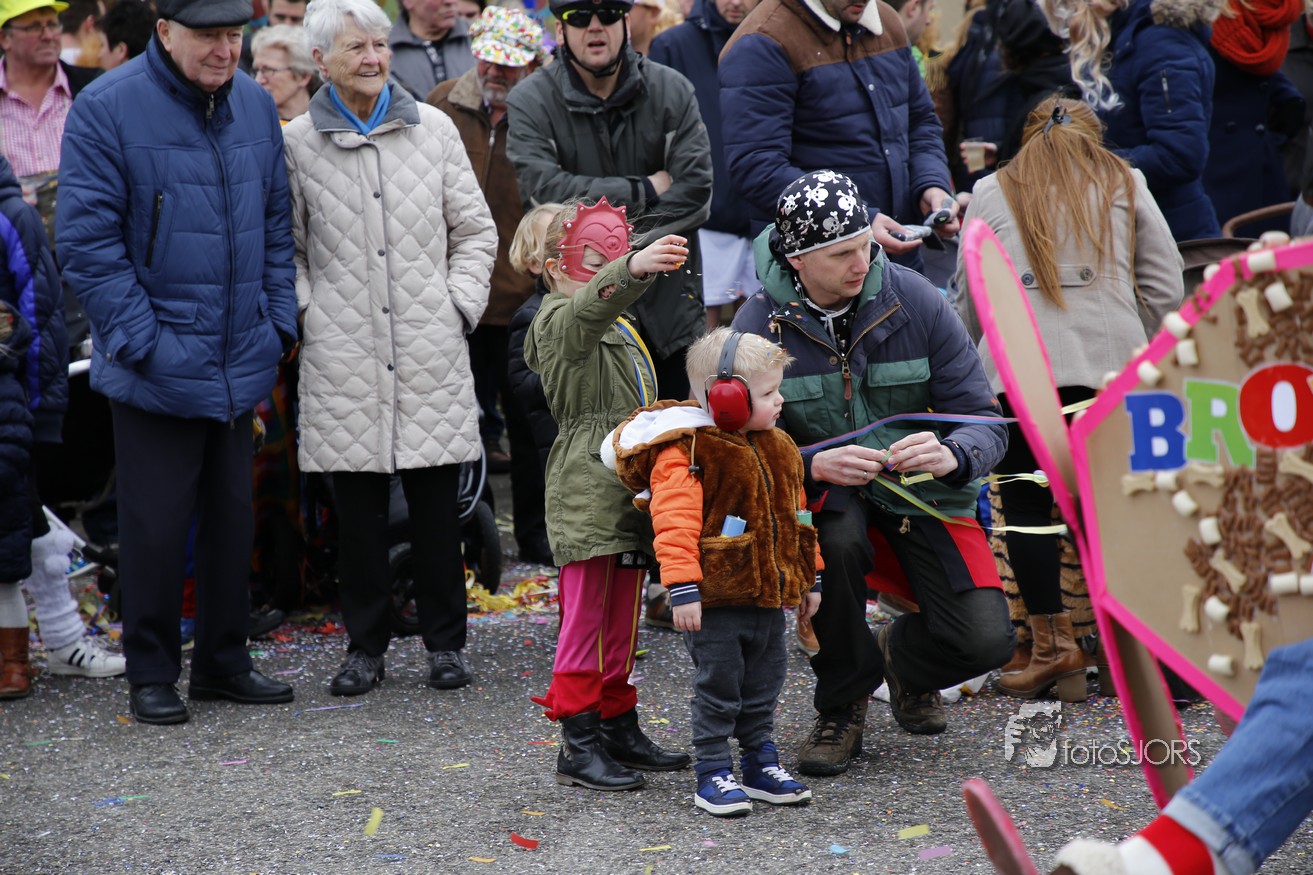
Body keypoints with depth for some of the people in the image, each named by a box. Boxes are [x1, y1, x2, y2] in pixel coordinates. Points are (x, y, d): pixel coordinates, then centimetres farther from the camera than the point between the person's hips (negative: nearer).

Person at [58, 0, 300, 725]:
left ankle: (223, 664, 26)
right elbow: (87, 241, -13)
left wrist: (278, 323, 5)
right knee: (156, 524, 1)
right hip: (156, 368, -5)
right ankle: (151, 674, 15)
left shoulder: (255, 106, 7)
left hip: (239, 365, 6)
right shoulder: (107, 110, -11)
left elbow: (277, 223, 14)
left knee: (232, 517, 13)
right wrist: (144, 341, -16)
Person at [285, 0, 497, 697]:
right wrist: (306, 311, 0)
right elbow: (283, 246, 11)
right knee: (357, 505, 4)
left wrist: (460, 304, 3)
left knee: (436, 502, 3)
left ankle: (445, 639, 15)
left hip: (428, 350, 1)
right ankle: (365, 644, 16)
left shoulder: (433, 129, 6)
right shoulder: (296, 143, 1)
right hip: (342, 357, -1)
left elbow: (474, 230, 13)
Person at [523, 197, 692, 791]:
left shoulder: (618, 331, 23)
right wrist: (633, 270, -51)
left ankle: (618, 726, 23)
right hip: (587, 494, -9)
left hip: (624, 494, 9)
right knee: (587, 617, -8)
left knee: (621, 619, 14)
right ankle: (578, 745, -4)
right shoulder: (559, 323, -8)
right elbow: (592, 302, -33)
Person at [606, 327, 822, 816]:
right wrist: (683, 589, -25)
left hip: (767, 596, 8)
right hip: (715, 601, -8)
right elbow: (676, 525, -21)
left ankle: (760, 763, 28)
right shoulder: (685, 454, -16)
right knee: (719, 686, -1)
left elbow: (797, 516, 19)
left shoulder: (776, 449, 11)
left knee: (764, 683, 15)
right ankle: (712, 775, 8)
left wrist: (810, 577, 20)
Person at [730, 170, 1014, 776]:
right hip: (826, 490, 0)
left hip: (921, 486, 1)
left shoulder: (914, 300, -11)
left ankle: (902, 658, 22)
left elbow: (985, 423, -10)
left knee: (985, 640, -19)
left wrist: (952, 455, -34)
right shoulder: (760, 325, -12)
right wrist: (815, 464, -36)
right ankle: (842, 704, -9)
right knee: (835, 538, -37)